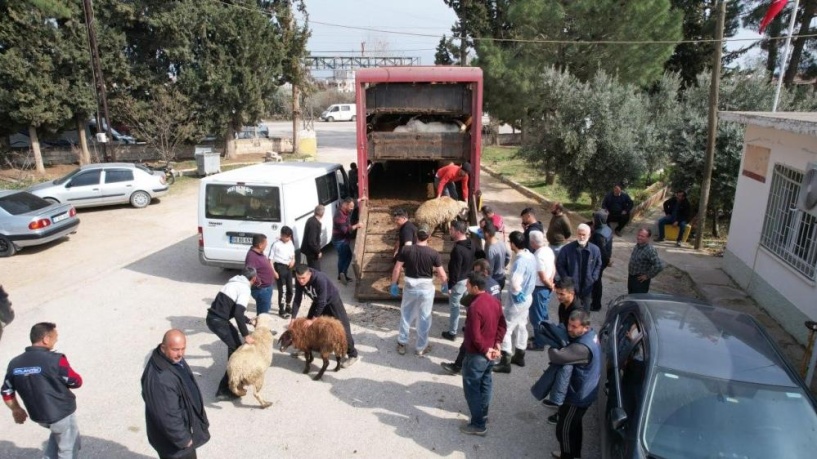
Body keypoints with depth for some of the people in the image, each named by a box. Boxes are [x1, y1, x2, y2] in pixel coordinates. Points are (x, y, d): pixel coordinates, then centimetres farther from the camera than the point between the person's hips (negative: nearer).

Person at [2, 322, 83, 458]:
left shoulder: (14, 363, -4)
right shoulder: (56, 360, -23)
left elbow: (6, 392, 8)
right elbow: (76, 382, -12)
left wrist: (16, 410, 23)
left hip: (37, 415, 6)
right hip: (62, 413, -6)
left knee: (58, 433, 33)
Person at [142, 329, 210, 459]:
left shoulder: (174, 359, -7)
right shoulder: (159, 379, -37)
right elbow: (167, 415, -31)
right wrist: (183, 438, -20)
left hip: (184, 424, 9)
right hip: (173, 439, -9)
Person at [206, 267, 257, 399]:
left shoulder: (234, 283, 19)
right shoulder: (245, 288, -9)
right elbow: (238, 313, -20)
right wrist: (246, 335, -17)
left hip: (213, 317, 9)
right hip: (218, 321, -9)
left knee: (234, 344, 24)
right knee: (236, 348, -2)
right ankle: (224, 388, -2)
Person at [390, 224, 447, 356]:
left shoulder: (406, 250, -10)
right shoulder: (433, 253, -14)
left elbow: (397, 269, -5)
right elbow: (442, 275, -9)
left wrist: (393, 284, 9)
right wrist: (445, 283, 12)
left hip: (410, 286, 2)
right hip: (426, 287, -2)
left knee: (405, 315, 20)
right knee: (424, 318, 13)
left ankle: (402, 344, 29)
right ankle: (421, 347, 24)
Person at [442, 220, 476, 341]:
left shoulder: (457, 249, -28)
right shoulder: (471, 245, -1)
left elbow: (455, 270, -25)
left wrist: (450, 286, -16)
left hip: (459, 281, -8)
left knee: (454, 307, 5)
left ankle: (452, 333, 17)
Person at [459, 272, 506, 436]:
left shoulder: (475, 307, -28)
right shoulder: (495, 301, 0)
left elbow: (475, 335, -26)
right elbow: (502, 325, 6)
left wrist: (485, 350, -12)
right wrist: (497, 344, 2)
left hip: (476, 354, -9)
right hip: (489, 352, 9)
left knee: (471, 388, 5)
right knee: (485, 384, 22)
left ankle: (478, 425, 12)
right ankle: (483, 415, 38)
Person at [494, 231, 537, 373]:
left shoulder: (520, 261, -29)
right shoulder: (531, 256, 0)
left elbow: (515, 283, -38)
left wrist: (516, 292, -17)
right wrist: (525, 290, 12)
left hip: (517, 300, -9)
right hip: (527, 297, 9)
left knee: (506, 329, 1)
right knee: (521, 326, 21)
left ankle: (505, 362, 9)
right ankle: (519, 356, 35)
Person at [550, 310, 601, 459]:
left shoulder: (583, 348, -37)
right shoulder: (590, 335, -4)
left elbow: (557, 357, -42)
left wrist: (552, 345, -21)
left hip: (577, 395, -10)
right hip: (582, 392, 10)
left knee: (564, 429, 9)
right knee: (574, 425, 28)